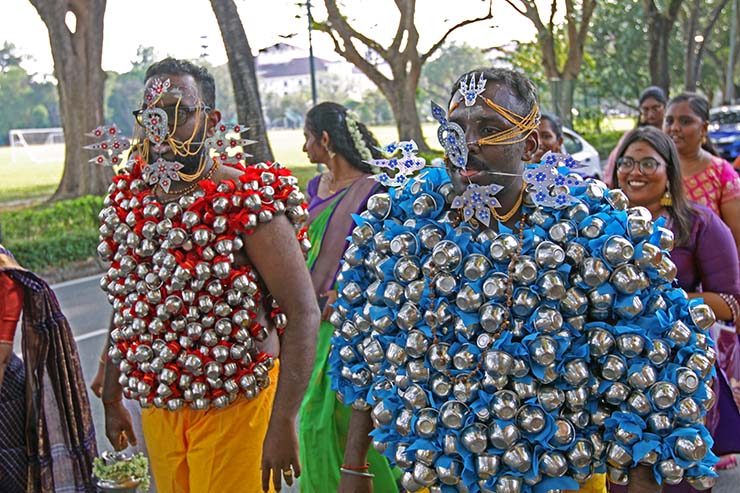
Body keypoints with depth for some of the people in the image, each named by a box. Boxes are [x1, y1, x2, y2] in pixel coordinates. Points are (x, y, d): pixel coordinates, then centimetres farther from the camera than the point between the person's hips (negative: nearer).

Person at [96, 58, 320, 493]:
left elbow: (303, 313, -18)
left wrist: (283, 422, -23)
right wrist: (112, 399, 18)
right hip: (156, 405, 6)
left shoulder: (247, 199, -15)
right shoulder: (128, 200, 4)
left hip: (234, 407, -5)